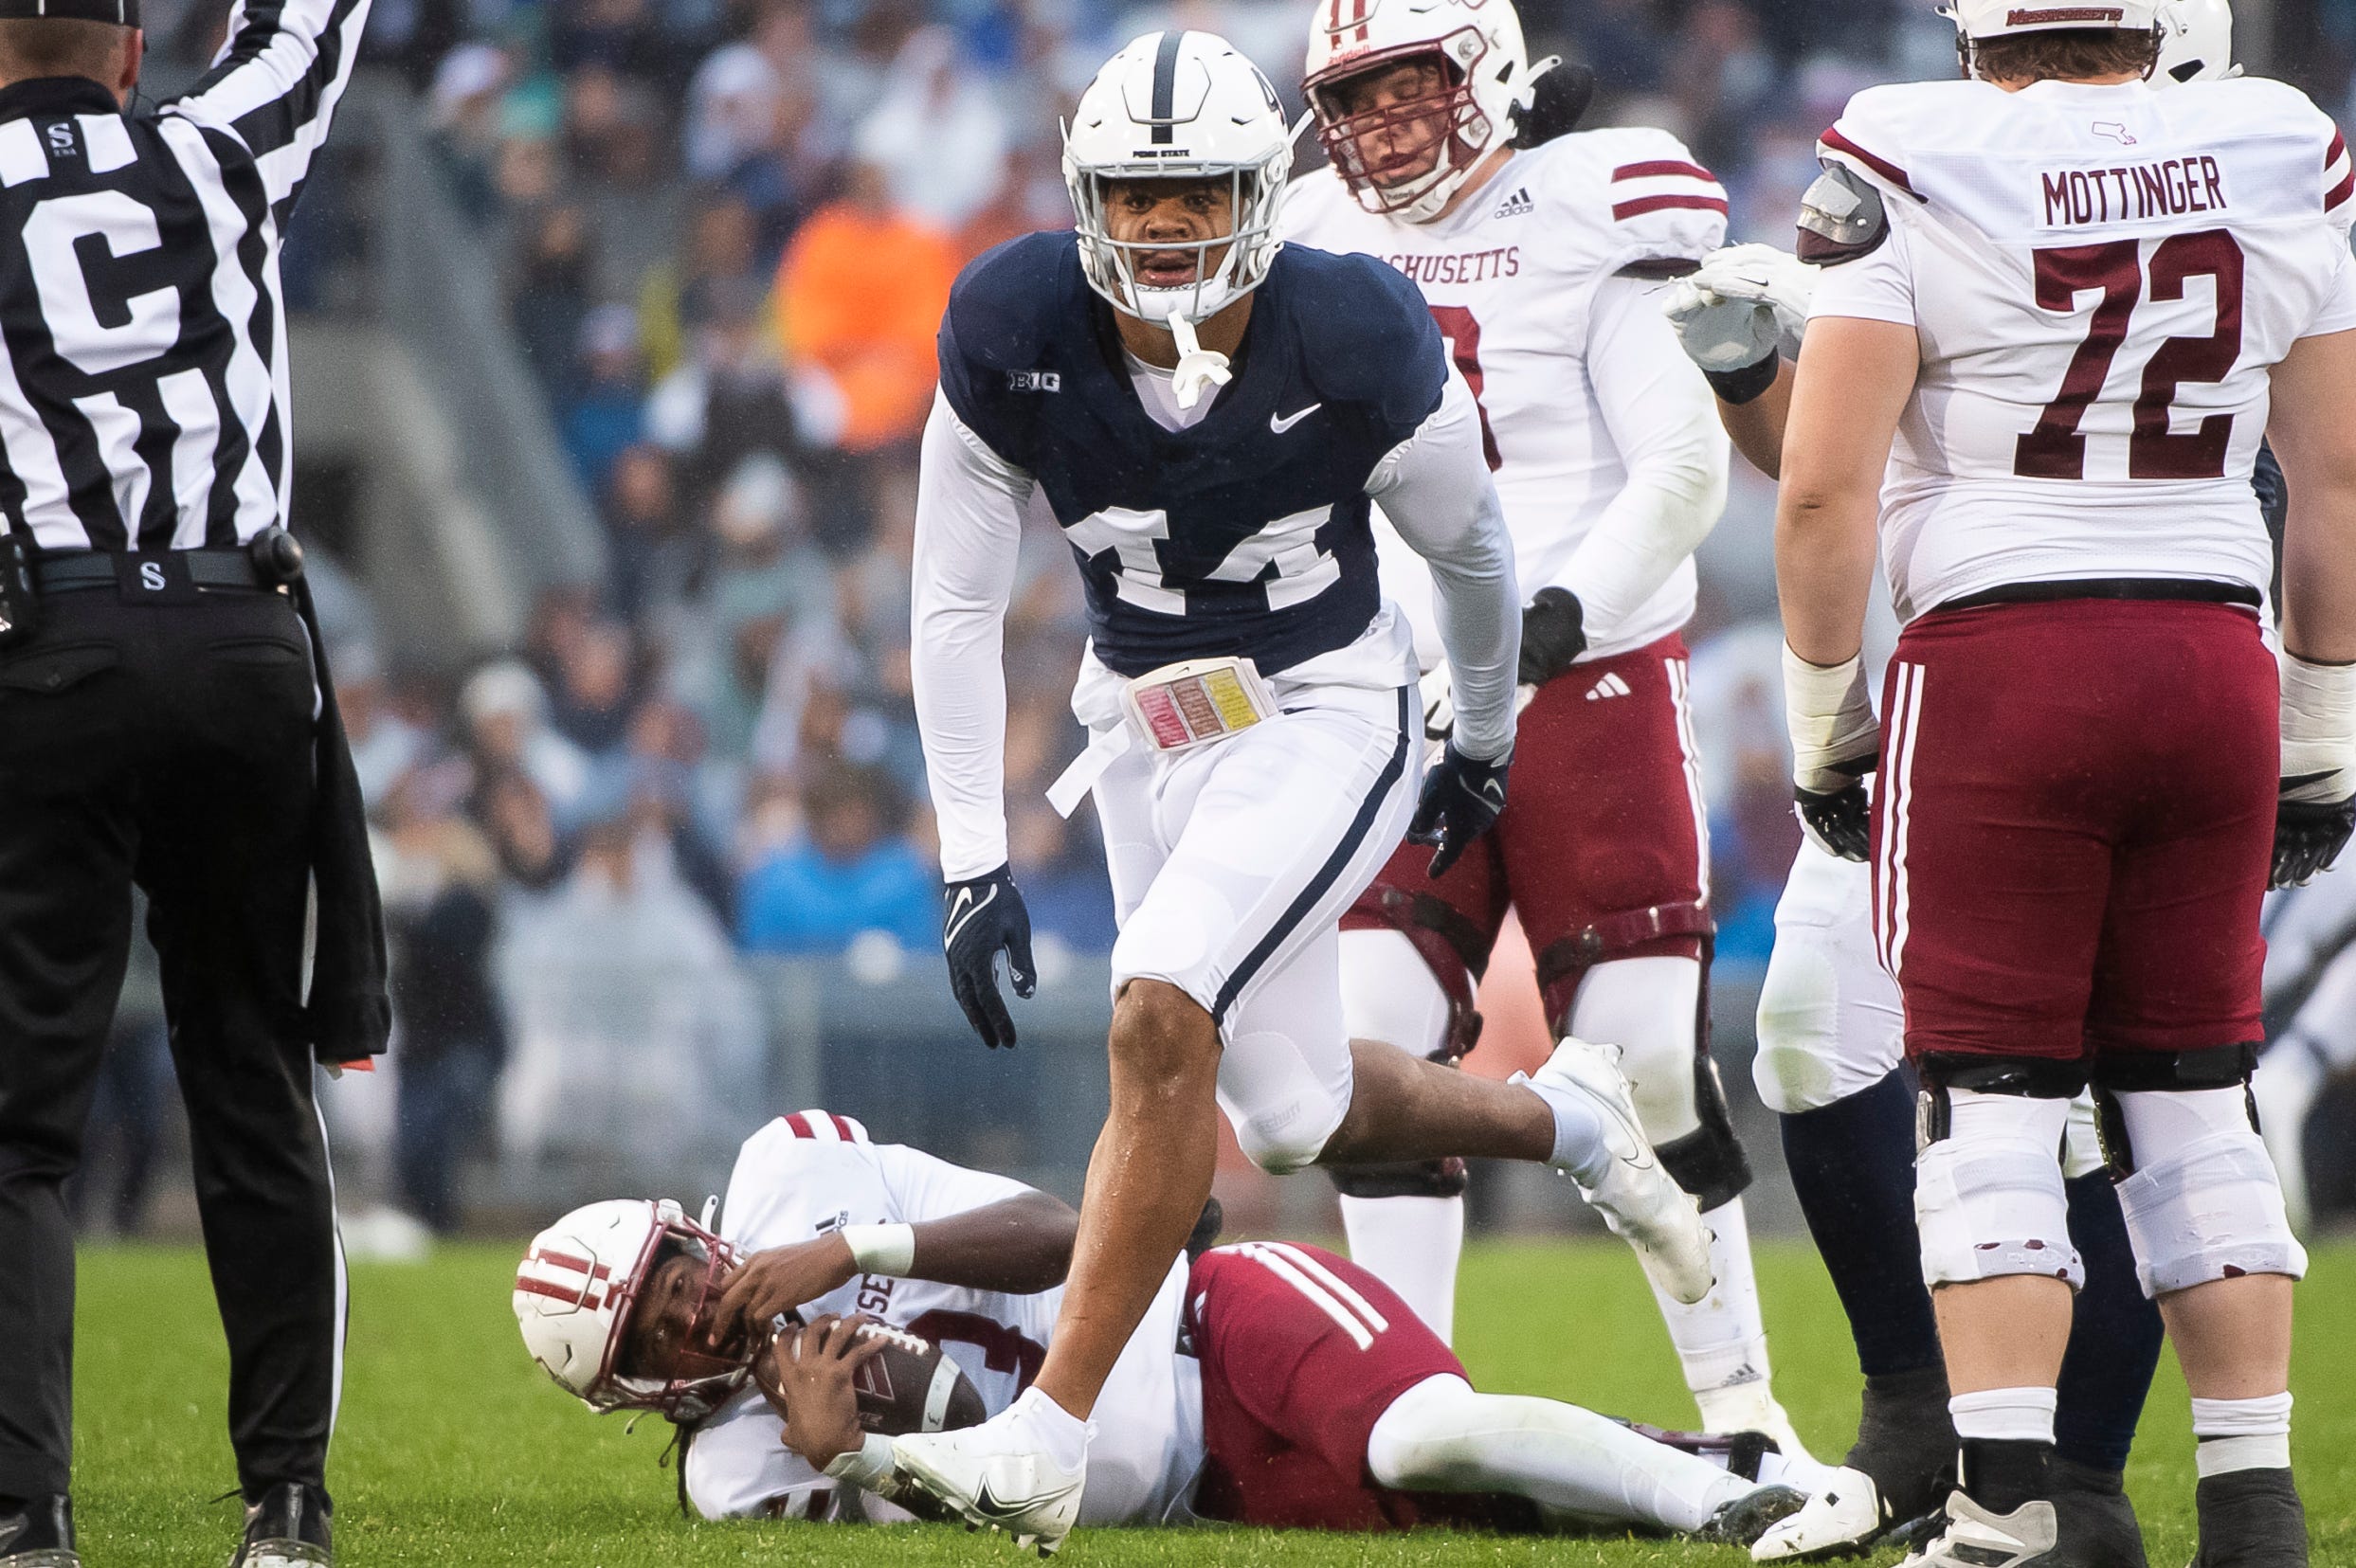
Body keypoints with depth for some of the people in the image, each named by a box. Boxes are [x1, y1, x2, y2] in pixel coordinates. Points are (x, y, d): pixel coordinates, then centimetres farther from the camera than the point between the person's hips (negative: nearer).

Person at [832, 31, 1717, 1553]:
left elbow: (1471, 549, 0)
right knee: (1297, 1112, 11)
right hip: (1148, 728, 5)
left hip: (1325, 712, -5)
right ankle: (1564, 1120, 43)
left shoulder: (1353, 342, -20)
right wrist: (976, 862, -11)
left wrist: (1487, 737, 14)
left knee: (1161, 1016, -25)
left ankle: (1053, 1432, -23)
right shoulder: (1016, 333, -15)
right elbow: (959, 608, -7)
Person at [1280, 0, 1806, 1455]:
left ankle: (1740, 1397, 7)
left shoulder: (1584, 223, -4)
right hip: (1403, 704, 4)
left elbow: (1686, 465, -8)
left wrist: (1566, 609, -18)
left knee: (1647, 1053, -4)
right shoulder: (1321, 252, 11)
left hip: (1591, 682, -4)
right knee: (1384, 1041, -6)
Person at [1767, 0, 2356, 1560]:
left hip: (1998, 665, -3)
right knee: (2192, 1098, 12)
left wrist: (1822, 715, 3)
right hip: (2215, 661, 3)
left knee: (1992, 1101, 1)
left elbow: (1825, 486, -9)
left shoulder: (1911, 174, -6)